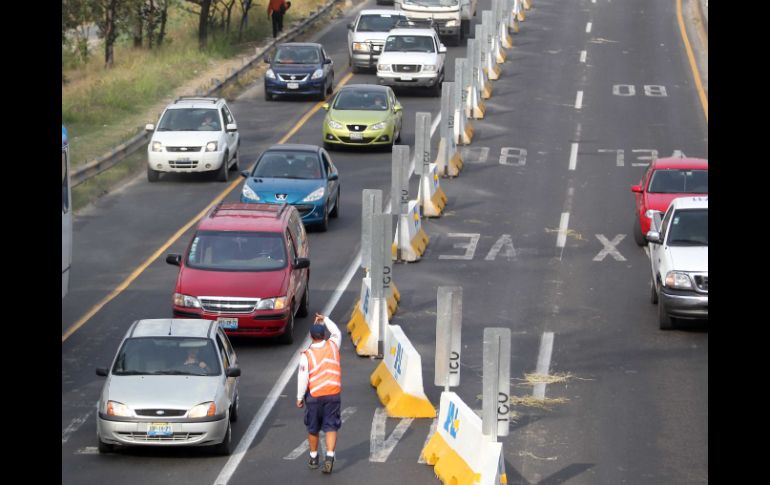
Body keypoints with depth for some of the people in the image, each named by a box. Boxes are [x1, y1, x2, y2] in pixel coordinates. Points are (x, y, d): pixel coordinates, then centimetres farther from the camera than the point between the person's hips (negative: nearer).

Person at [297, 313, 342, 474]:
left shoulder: (306, 355, -11)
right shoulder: (333, 346, -4)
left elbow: (302, 378, -8)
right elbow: (337, 332, 20)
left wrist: (300, 397, 2)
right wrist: (325, 319, 23)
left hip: (314, 395, -1)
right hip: (333, 394, 1)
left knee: (313, 428, 14)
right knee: (331, 426, 2)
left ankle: (313, 458, 27)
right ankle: (329, 456, -15)